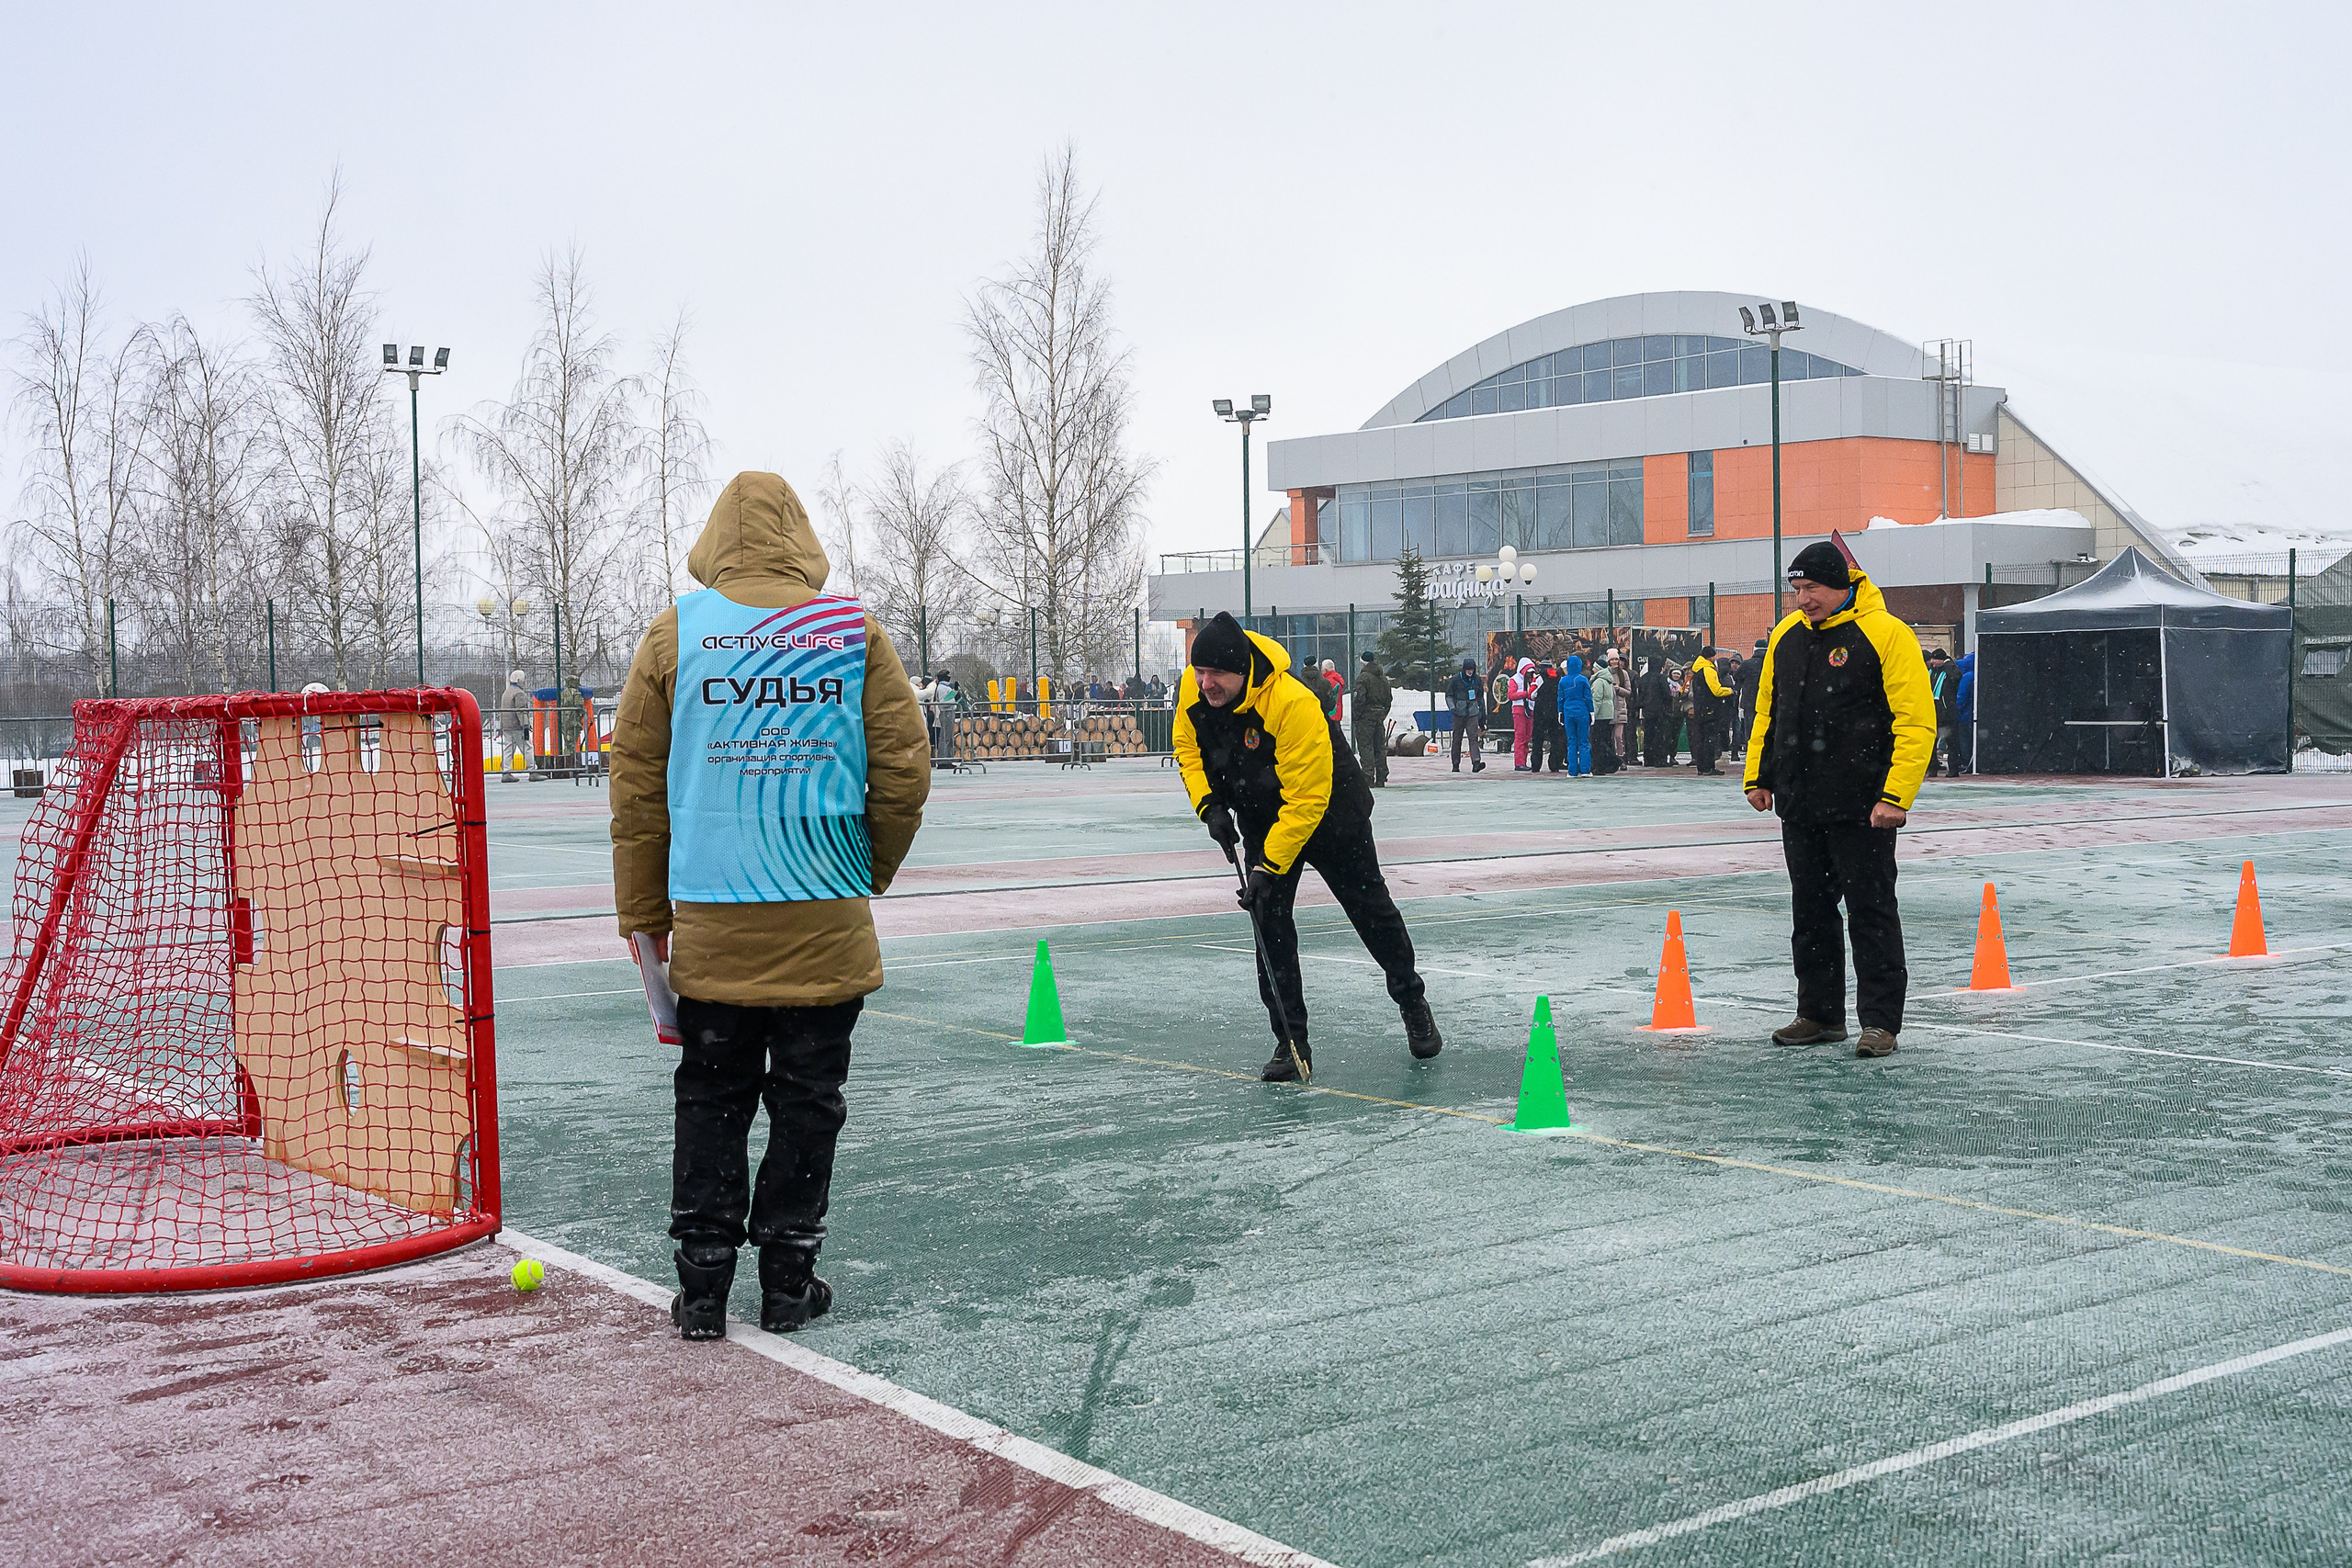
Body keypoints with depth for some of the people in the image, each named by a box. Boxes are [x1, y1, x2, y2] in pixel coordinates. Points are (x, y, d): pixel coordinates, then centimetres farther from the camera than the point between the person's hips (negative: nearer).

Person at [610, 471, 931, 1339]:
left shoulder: (674, 633, 2)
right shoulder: (856, 632, 1)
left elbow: (636, 784, 3)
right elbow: (904, 774, 1)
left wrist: (643, 915, 10)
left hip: (710, 920, 1)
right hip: (826, 921, 0)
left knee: (711, 1096, 11)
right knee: (808, 1097, 9)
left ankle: (702, 1285, 12)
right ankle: (788, 1282, 15)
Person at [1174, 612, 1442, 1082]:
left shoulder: (1294, 706, -39)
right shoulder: (1192, 689, -19)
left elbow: (1306, 800, -35)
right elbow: (1188, 747, 1)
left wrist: (1270, 866, -35)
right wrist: (1209, 805, -13)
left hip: (1329, 810, -5)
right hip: (1258, 815, 5)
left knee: (1370, 908, 10)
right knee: (1269, 917, -7)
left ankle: (1412, 1001, 34)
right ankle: (1292, 1042, -1)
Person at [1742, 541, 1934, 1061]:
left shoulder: (1885, 634, -11)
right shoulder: (1787, 635, 9)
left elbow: (1916, 721, -14)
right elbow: (1767, 711, 20)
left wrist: (1896, 794, -20)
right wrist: (1758, 777, 13)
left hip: (1861, 809, -6)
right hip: (1799, 806, 7)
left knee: (1870, 911, -1)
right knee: (1810, 911, 12)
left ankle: (1880, 1021, 7)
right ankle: (1820, 1014, 23)